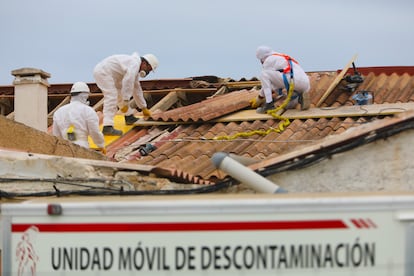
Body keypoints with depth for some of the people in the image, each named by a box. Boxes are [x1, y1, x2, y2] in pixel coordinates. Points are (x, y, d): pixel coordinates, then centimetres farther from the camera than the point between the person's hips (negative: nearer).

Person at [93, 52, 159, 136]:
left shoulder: (135, 69, 18)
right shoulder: (135, 63, -15)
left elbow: (136, 89, 28)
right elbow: (128, 83, -28)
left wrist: (144, 108, 31)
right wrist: (126, 102, -28)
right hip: (103, 72, -11)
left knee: (120, 94, 21)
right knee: (111, 97, -19)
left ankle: (129, 117, 36)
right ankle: (107, 127, -29)